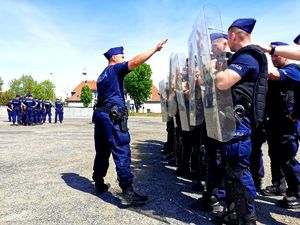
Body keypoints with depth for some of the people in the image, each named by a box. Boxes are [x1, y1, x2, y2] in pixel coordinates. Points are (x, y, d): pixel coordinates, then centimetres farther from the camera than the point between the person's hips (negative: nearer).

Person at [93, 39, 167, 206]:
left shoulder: (102, 75, 24)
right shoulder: (115, 69, -2)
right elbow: (135, 61, -16)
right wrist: (155, 48, -14)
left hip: (101, 114, 9)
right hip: (113, 116, -9)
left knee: (102, 151, 14)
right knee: (122, 153, -10)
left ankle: (99, 185, 23)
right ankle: (128, 193, -10)